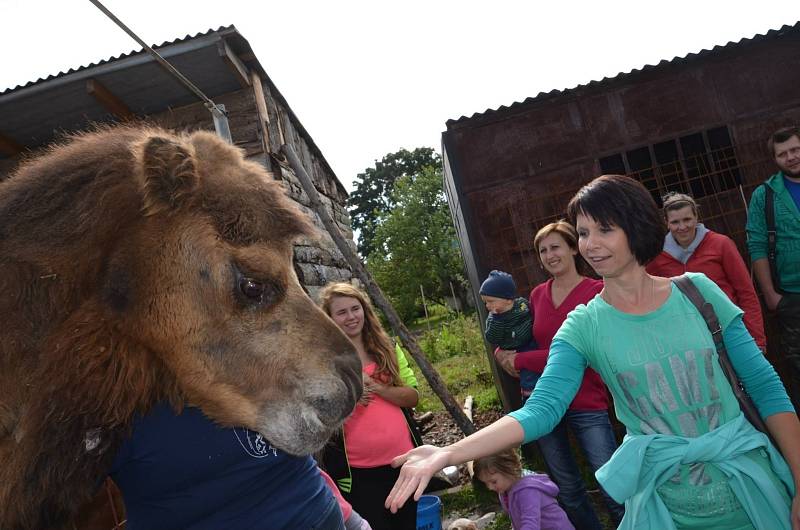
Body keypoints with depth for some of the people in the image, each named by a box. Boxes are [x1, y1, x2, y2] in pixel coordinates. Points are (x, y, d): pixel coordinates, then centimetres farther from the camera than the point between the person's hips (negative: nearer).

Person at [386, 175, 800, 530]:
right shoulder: (583, 326, -9)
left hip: (752, 479, 1)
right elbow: (540, 410, -19)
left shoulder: (697, 290, -5)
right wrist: (448, 454, -32)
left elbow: (766, 385, 0)